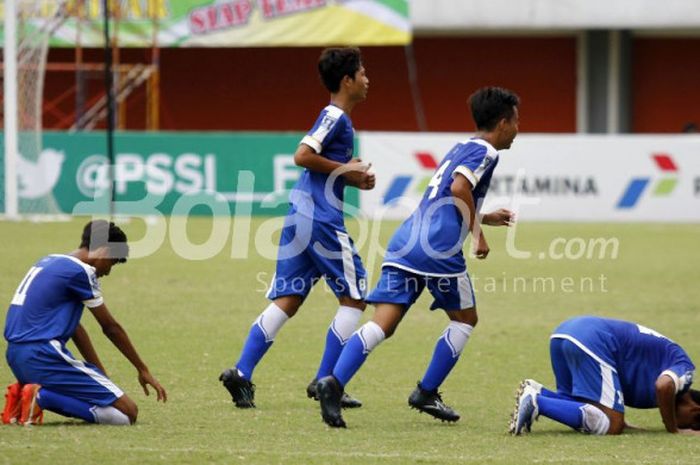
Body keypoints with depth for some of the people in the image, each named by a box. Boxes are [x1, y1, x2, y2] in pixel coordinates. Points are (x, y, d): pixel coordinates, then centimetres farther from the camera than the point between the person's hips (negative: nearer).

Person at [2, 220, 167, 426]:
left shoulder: (50, 262, 19)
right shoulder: (80, 271, -7)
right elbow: (110, 327, 1)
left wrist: (99, 374, 25)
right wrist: (143, 369, 12)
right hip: (43, 356, -9)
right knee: (127, 412, -10)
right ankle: (42, 397, -17)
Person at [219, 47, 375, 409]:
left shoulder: (335, 118, 20)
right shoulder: (336, 117, -9)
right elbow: (302, 156, -20)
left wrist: (355, 179, 10)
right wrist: (344, 169, -11)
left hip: (300, 216, 9)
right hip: (321, 219, -9)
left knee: (286, 301, 4)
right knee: (353, 298, 2)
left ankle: (242, 372, -7)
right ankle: (324, 382, 0)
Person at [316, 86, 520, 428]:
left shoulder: (460, 150, 29)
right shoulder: (485, 152, 1)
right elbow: (459, 188, -17)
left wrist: (483, 218, 45)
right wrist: (477, 232, -10)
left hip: (404, 243, 7)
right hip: (439, 248, -7)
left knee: (382, 323, -4)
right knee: (464, 319, 15)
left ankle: (334, 383, -24)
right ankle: (426, 394, 14)